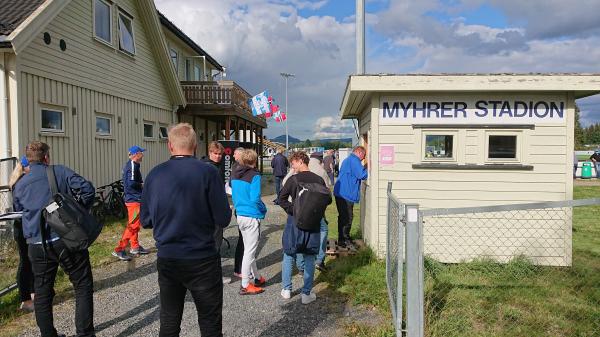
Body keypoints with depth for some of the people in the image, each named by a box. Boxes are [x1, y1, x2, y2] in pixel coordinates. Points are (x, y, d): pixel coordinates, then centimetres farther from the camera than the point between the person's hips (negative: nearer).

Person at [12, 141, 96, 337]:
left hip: (37, 245, 4)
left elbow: (19, 211, 22)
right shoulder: (60, 172, -1)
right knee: (83, 286, 6)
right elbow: (86, 188, -10)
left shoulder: (20, 185, 12)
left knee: (42, 292, 15)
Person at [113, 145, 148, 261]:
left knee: (135, 224, 18)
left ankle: (135, 247, 29)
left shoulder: (129, 164, 15)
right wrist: (142, 185, -10)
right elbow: (131, 183, -25)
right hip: (134, 199, -11)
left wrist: (141, 184, 10)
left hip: (132, 198, 11)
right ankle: (119, 249, -6)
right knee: (132, 225, -9)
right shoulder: (133, 165, -16)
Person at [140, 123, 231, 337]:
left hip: (167, 260, 4)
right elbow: (223, 219, -11)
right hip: (202, 260, -3)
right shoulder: (208, 173, -12)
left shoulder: (155, 174, -2)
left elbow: (145, 221, 5)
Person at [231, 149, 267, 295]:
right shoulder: (254, 176, -16)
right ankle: (245, 286, 9)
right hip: (252, 217, -8)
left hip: (240, 216, 8)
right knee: (250, 251, 1)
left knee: (249, 249, 18)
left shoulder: (235, 174, 6)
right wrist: (264, 209, -3)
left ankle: (257, 278, 32)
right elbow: (255, 199, -20)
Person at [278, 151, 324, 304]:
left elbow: (282, 199, -11)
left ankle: (286, 289, 22)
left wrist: (293, 211, -5)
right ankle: (307, 293, 13)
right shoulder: (319, 180, -4)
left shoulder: (293, 180, -10)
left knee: (288, 255, 15)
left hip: (294, 222, -1)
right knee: (309, 258, 10)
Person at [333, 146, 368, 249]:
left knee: (343, 217, 15)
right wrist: (367, 168, -1)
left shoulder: (347, 160, 22)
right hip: (347, 194, -11)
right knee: (347, 218, -5)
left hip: (341, 193, 11)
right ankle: (346, 241, 0)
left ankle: (341, 240, 22)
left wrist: (364, 168, 17)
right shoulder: (354, 160, -12)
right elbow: (362, 175, -19)